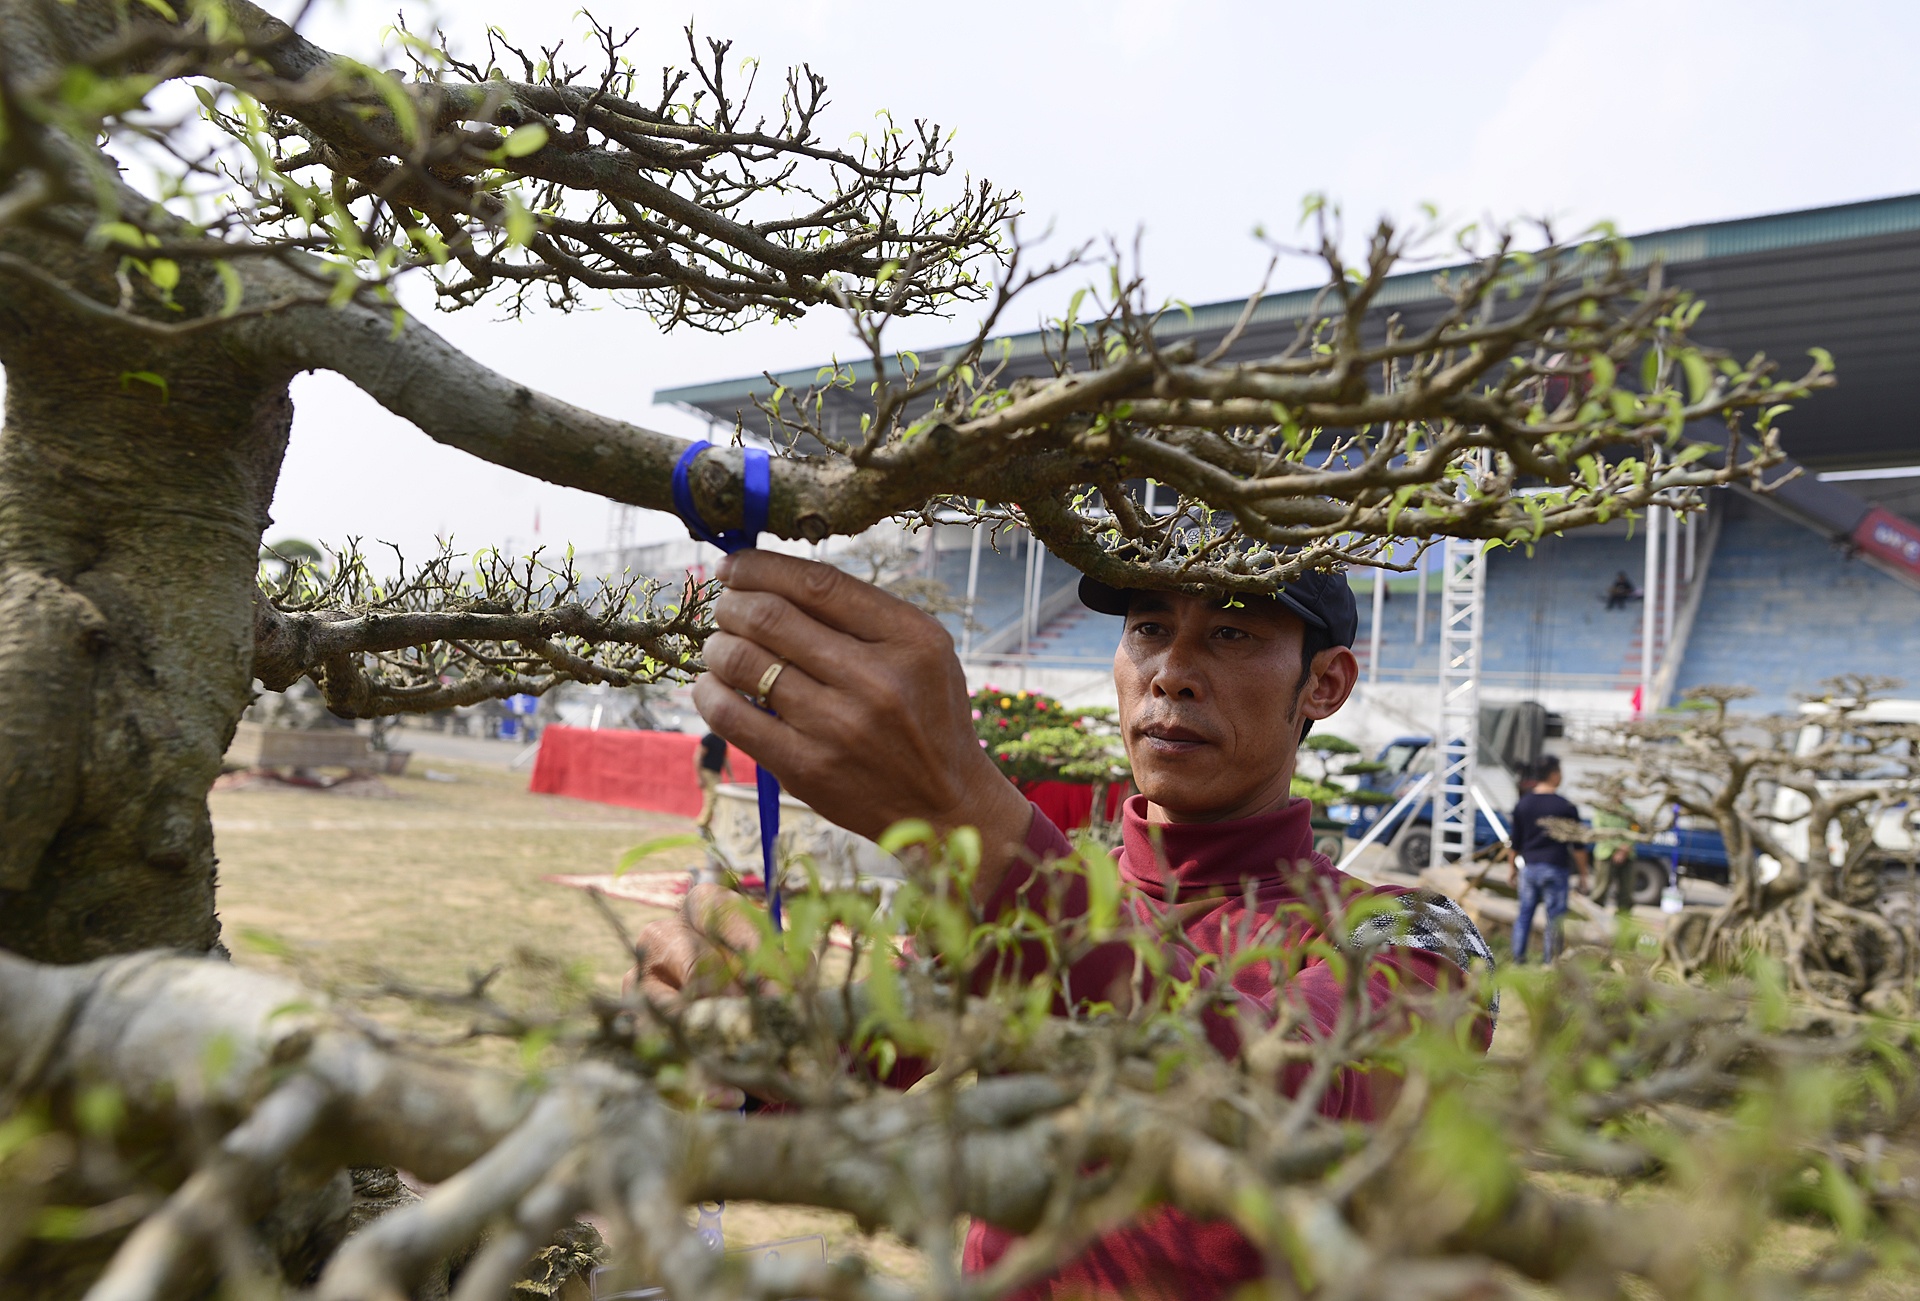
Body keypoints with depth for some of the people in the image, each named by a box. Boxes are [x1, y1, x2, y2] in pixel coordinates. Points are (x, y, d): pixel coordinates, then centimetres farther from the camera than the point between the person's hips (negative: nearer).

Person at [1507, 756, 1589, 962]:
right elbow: (1578, 846, -3)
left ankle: (1518, 956, 9)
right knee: (1555, 915, 3)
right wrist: (1583, 873, 5)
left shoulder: (1522, 804, 2)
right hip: (1555, 867, -3)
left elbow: (1514, 842, 7)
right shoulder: (1566, 806, -7)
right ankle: (1551, 959, 4)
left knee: (1525, 912, 11)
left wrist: (1511, 866, 18)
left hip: (1528, 866, 3)